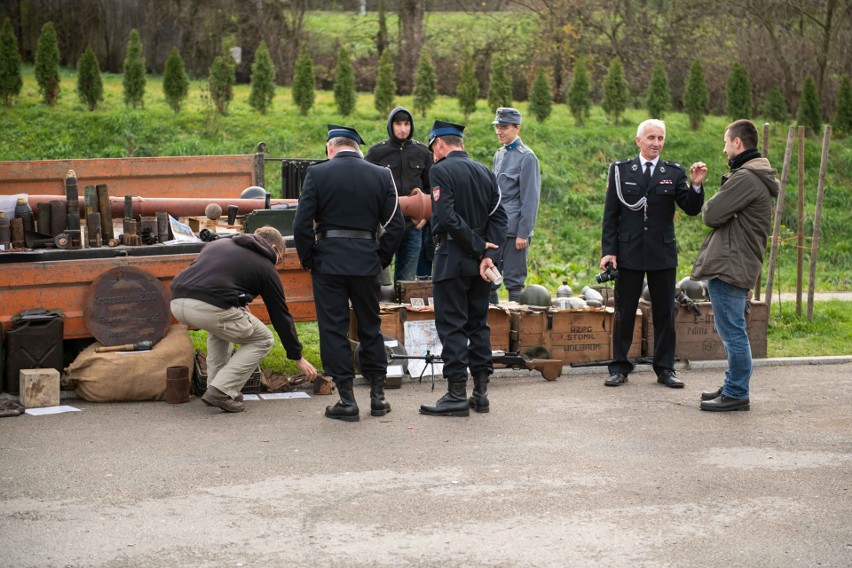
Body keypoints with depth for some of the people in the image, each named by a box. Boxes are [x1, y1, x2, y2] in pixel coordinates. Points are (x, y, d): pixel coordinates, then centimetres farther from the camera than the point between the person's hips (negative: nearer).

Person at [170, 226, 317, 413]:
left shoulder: (219, 243, 32)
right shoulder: (265, 266, 18)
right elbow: (281, 315, 23)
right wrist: (298, 357, 32)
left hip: (177, 302, 6)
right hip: (210, 307, -6)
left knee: (220, 326, 37)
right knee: (262, 340, 16)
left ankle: (215, 386, 26)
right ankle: (222, 392, 3)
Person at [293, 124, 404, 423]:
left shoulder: (317, 173, -4)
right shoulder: (381, 175, 3)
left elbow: (302, 224, -8)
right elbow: (396, 225, 1)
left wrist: (309, 261, 3)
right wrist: (381, 259, 11)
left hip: (328, 262, -3)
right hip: (367, 262, 3)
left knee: (333, 329, 4)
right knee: (370, 327, 15)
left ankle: (347, 400, 3)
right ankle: (377, 395, 18)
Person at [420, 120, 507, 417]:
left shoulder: (441, 171, -10)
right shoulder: (485, 172, 11)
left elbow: (447, 218, -20)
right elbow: (498, 216, 4)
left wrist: (478, 246, -12)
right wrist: (487, 255, -4)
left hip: (453, 259, -7)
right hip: (480, 260, 7)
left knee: (451, 326, -3)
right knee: (478, 323, 12)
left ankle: (457, 395, -4)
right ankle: (481, 392, 14)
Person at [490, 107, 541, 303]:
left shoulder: (526, 157, -7)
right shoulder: (499, 155, 14)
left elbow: (530, 198, -11)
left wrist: (523, 234, -15)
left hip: (515, 230, -7)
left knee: (514, 281, -2)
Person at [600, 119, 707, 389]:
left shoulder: (674, 172, 4)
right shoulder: (621, 170, 3)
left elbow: (692, 209, -2)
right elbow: (611, 214, 2)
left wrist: (696, 185, -19)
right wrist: (608, 250, -5)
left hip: (663, 253, 1)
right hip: (629, 252, -1)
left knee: (664, 313, 7)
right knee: (624, 313, 6)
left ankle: (665, 368, 16)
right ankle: (619, 367, 15)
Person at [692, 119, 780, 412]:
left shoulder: (745, 179, -17)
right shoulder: (758, 176, 18)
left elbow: (711, 215, -18)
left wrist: (709, 205, 3)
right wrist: (719, 209, -8)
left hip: (730, 266, -11)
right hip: (736, 263, 11)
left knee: (733, 332, -5)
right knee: (731, 332, 17)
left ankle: (736, 393, 1)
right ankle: (734, 386, 25)